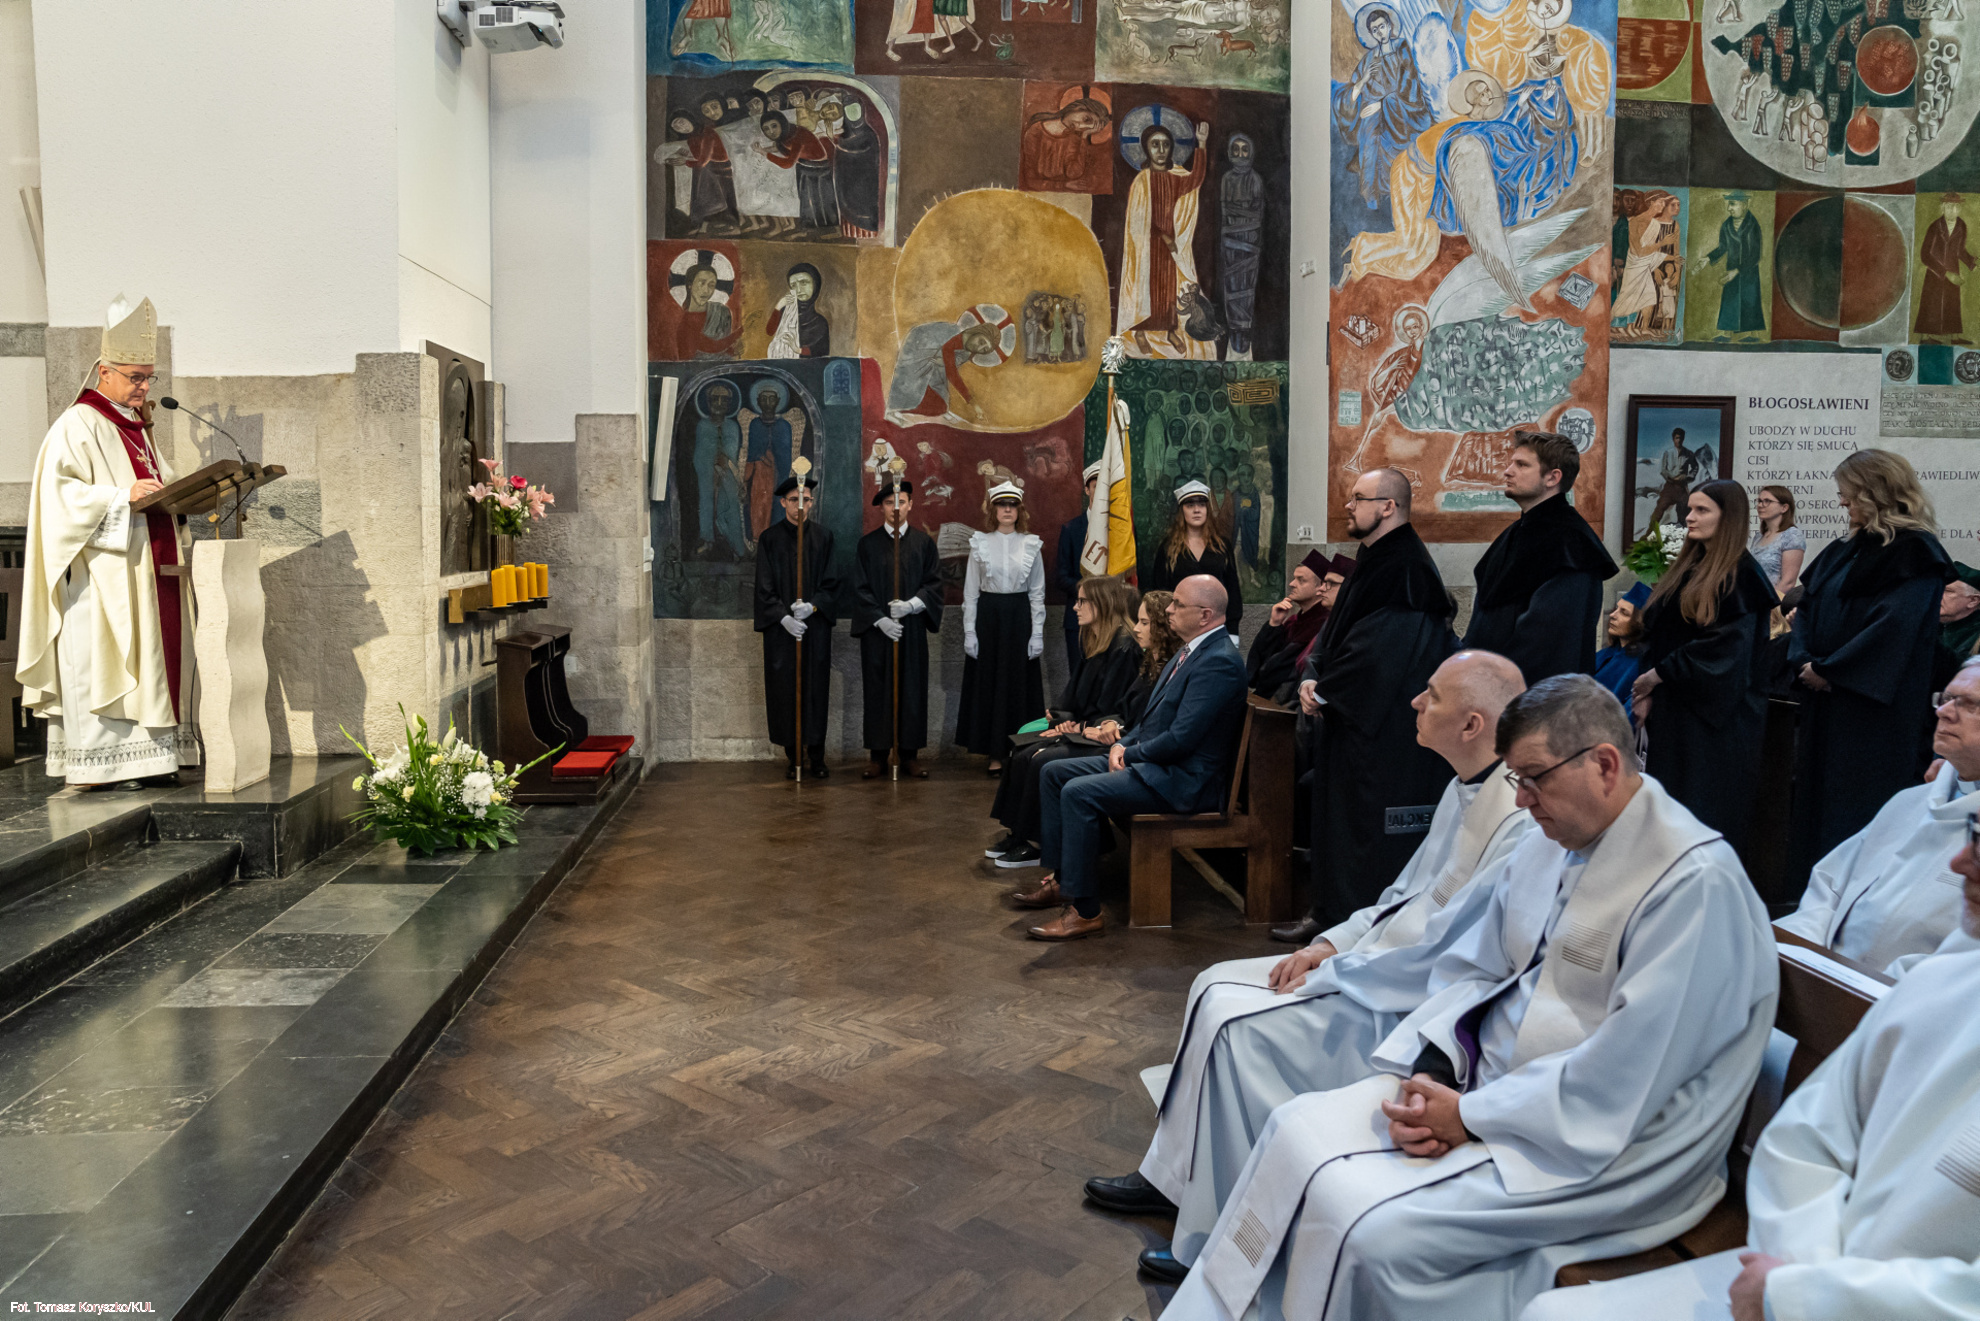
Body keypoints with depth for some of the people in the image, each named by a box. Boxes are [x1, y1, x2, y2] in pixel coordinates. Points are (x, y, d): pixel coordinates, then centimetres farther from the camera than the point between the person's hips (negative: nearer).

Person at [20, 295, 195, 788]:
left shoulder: (135, 427, 20)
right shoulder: (77, 426, -7)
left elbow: (159, 485, 26)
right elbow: (61, 492, -16)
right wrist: (123, 496, -26)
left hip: (145, 572, 9)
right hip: (103, 579, -9)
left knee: (148, 659, 7)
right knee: (101, 662, -8)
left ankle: (148, 757, 11)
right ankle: (103, 764, -5)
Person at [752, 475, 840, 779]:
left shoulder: (823, 535, 5)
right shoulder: (769, 538, 2)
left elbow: (831, 582, 3)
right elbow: (764, 587, -1)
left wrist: (812, 606, -15)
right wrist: (784, 617, -13)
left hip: (816, 626, 1)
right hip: (781, 627, 0)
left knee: (816, 688, 1)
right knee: (785, 689, 1)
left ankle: (816, 755, 9)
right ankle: (792, 756, 10)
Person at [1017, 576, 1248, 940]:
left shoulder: (1219, 662, -20)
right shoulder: (1190, 650, 13)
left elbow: (1180, 739, -24)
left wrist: (1131, 753, -10)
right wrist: (1123, 744, 4)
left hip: (1183, 779, -11)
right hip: (1150, 761, 11)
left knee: (1079, 793, -26)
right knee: (1054, 772, 7)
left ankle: (1084, 911, -18)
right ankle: (1060, 878, 13)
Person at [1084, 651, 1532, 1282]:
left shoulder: (1519, 822, -25)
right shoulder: (1466, 789, 7)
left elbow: (1438, 957, -25)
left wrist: (1325, 978, -15)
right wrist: (1331, 944, 4)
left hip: (1414, 1008, -10)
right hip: (1372, 961, 10)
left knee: (1234, 1024, -18)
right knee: (1217, 985, 5)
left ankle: (1215, 1244, -2)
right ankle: (1170, 1177, 16)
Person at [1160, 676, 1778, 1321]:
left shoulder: (1696, 883, -20)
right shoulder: (1549, 843, 6)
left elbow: (1618, 1082, -23)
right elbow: (1471, 970, 10)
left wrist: (1471, 1117, -17)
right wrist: (1430, 1072, -8)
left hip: (1599, 1142, -8)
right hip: (1484, 1077, 8)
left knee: (1378, 1232, -24)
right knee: (1297, 1129, -4)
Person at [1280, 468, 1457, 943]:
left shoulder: (1403, 567, -18)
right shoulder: (1372, 561, 14)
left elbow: (1376, 648, -23)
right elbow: (1335, 632, 17)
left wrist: (1324, 690, -12)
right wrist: (1313, 679, 0)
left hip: (1384, 731, -10)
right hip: (1348, 718, 10)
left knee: (1371, 829, -2)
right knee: (1339, 818, 16)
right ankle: (1330, 912, 27)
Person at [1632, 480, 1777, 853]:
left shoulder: (1741, 577, -10)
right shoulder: (1687, 568, 14)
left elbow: (1725, 647, -17)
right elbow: (1655, 635, 13)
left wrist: (1657, 674, -12)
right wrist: (1646, 692, 1)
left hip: (1714, 717, -7)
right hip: (1672, 710, 7)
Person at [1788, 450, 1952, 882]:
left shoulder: (1915, 554, -10)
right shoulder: (1845, 550, 15)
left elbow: (1895, 625, -19)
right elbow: (1807, 608, 13)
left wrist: (1829, 669, -17)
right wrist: (1805, 662, -4)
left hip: (1875, 708, -8)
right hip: (1825, 700, 8)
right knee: (1818, 794, 10)